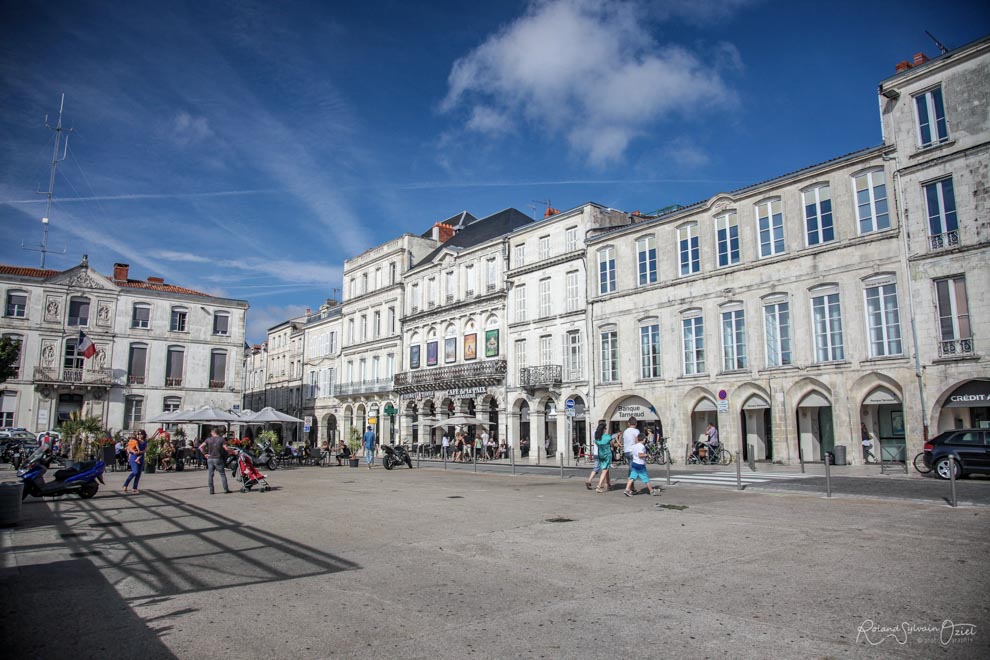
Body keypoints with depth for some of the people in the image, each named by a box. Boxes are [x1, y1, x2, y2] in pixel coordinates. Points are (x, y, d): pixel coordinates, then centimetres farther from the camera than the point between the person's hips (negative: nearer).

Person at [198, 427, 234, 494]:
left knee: (210, 475, 7)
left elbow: (200, 447, -3)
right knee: (222, 474, 4)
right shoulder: (221, 439, -4)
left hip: (210, 459, 3)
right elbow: (226, 448, -14)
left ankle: (211, 490, 7)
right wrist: (233, 452, -2)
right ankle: (225, 489, 4)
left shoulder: (208, 439, 4)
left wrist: (205, 454, 2)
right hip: (218, 459, -3)